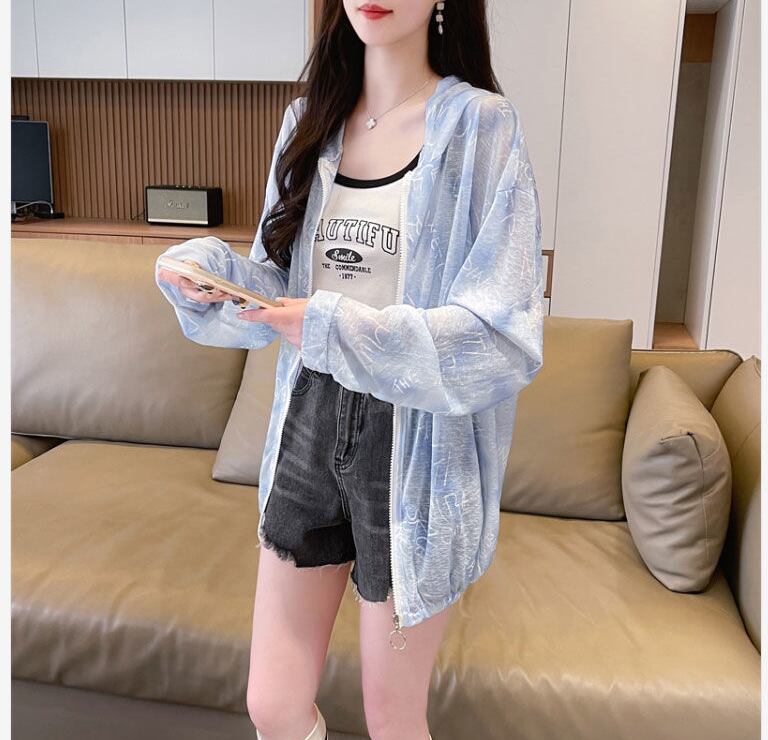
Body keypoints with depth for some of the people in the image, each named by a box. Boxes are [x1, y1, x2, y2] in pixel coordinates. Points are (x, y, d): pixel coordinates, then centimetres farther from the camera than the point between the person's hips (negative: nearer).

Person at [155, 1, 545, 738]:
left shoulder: (481, 125, -8)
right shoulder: (310, 119, 8)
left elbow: (506, 338, -15)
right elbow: (278, 286, 9)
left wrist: (342, 329, -25)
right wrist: (210, 274, -11)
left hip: (416, 445, -4)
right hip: (310, 424, 4)